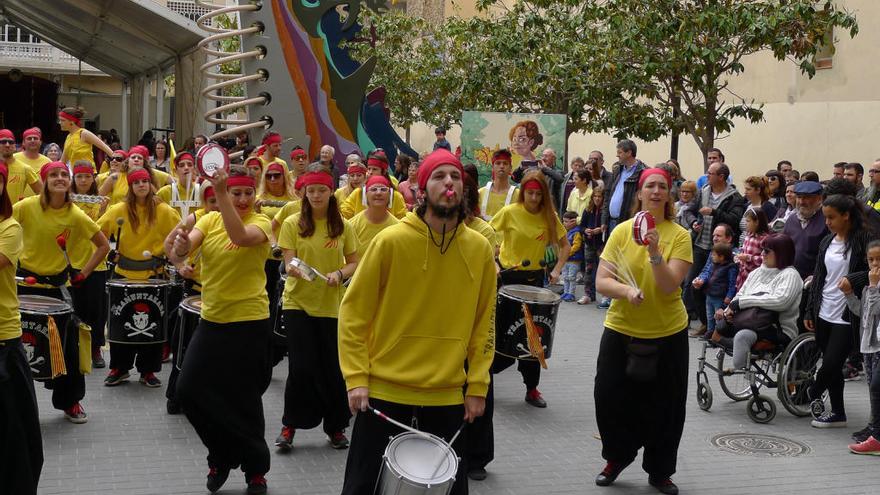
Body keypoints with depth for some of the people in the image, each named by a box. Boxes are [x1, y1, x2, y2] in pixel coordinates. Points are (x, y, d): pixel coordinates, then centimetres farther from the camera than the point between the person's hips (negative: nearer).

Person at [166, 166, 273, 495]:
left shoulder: (261, 222, -7)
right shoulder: (209, 220, 5)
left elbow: (239, 236, -31)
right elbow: (178, 254, -10)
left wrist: (220, 194, -35)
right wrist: (180, 246, -33)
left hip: (249, 322, -5)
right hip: (212, 320, 5)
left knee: (244, 400, 2)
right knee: (190, 390, 2)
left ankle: (256, 468, 23)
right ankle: (222, 456, 24)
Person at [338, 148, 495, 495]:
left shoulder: (479, 249, 0)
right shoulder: (391, 241, -10)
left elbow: (484, 322, 7)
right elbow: (353, 312, -6)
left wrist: (477, 386, 3)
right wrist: (356, 379, -11)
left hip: (447, 394, 3)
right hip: (385, 388, -3)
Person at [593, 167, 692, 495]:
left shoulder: (679, 235, -5)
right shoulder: (622, 231, -3)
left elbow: (670, 285, -15)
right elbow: (602, 282, -7)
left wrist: (655, 252, -27)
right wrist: (627, 290, -26)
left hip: (667, 334, -1)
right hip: (621, 331, 1)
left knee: (663, 406, 7)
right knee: (610, 398, 4)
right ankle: (616, 459, 30)